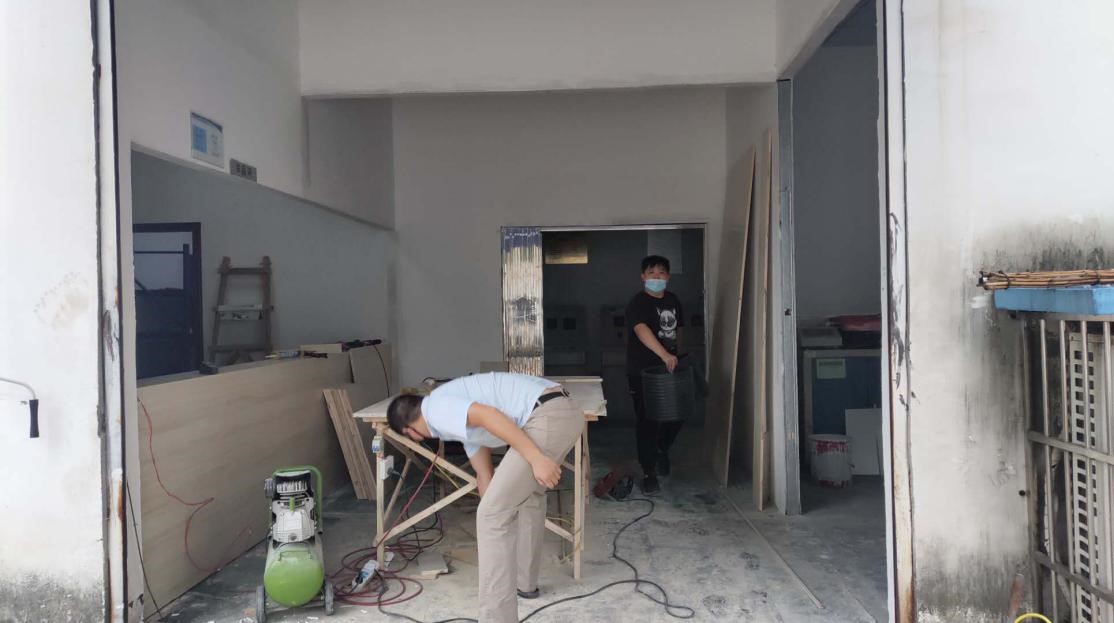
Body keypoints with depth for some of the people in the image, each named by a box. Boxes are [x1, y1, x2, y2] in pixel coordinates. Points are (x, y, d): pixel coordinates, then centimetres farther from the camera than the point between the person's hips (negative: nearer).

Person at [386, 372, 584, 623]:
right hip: (567, 411, 10)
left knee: (493, 515, -3)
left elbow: (490, 415, -17)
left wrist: (535, 458, -20)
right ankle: (525, 581, 45)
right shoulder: (461, 417, 29)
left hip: (548, 416, -10)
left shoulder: (436, 407, 1)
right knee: (530, 494, 31)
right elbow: (484, 475, 39)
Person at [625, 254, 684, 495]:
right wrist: (664, 354, -44)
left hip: (669, 369, 6)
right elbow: (641, 330, -31)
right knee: (646, 423, -2)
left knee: (676, 415, 10)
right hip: (642, 372, -6)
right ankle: (649, 473, 8)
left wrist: (677, 357, 17)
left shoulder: (673, 300, 10)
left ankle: (662, 449, 39)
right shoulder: (637, 303, -13)